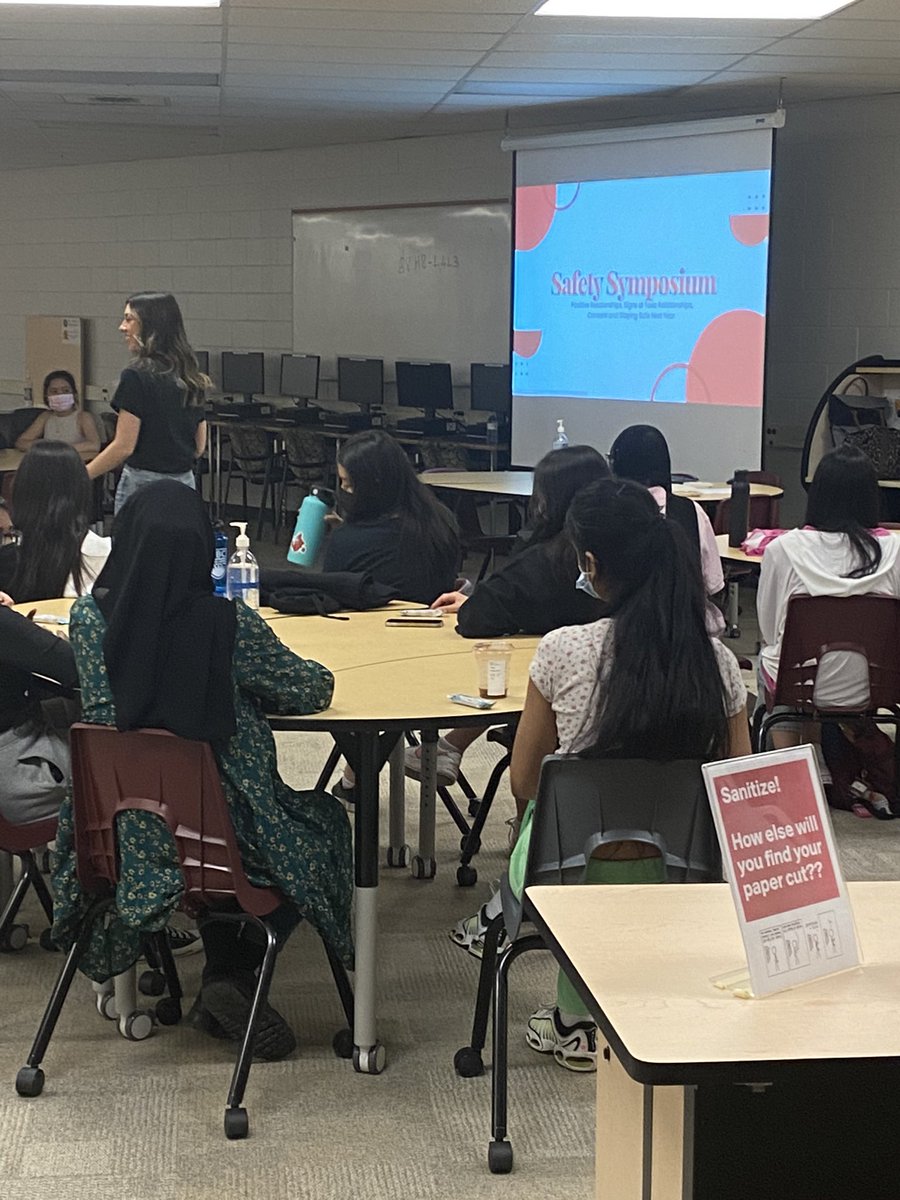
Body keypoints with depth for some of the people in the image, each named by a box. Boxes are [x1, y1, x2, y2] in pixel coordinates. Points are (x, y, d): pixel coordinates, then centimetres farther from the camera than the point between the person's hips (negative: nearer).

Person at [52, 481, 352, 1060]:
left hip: (127, 831, 4)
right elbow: (316, 690, -4)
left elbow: (103, 707, 3)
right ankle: (235, 977, 15)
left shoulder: (89, 618, -11)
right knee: (326, 822, 27)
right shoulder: (231, 623, -17)